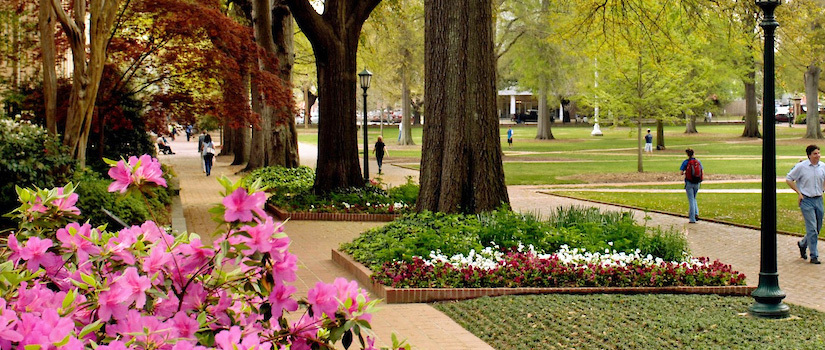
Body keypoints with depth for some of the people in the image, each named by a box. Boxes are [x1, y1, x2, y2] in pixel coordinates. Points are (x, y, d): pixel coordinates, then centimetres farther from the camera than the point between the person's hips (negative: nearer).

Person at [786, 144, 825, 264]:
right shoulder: (801, 166, -9)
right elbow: (788, 179, -1)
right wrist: (799, 193, -5)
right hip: (806, 200, -5)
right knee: (812, 228, -9)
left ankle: (803, 244, 37)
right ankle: (814, 256, -4)